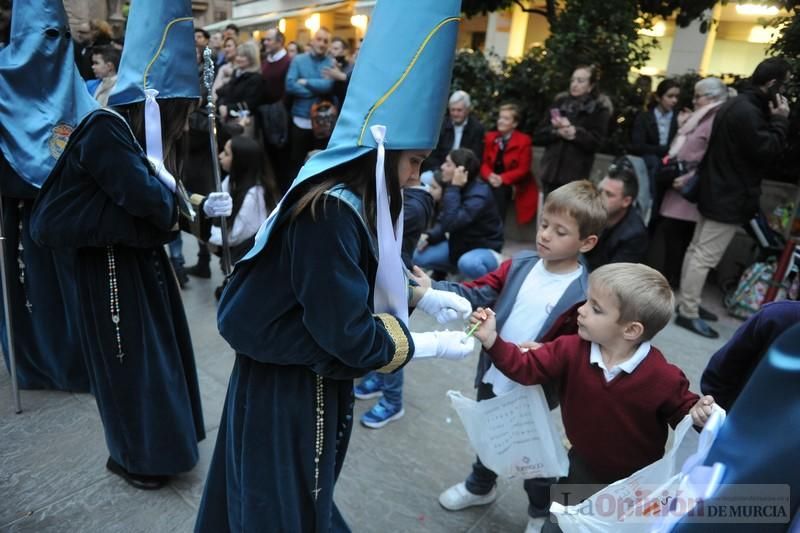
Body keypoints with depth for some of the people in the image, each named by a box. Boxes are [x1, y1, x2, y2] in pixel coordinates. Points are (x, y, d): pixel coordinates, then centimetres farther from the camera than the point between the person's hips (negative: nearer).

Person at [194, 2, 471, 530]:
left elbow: (367, 282, 11)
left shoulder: (349, 199, -2)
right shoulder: (330, 212, -29)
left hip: (307, 371, 8)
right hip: (288, 382, -8)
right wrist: (434, 344, -16)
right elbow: (350, 335, -27)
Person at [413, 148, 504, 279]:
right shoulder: (454, 188, -1)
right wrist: (429, 236, -15)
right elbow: (443, 222, 5)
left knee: (467, 263, -41)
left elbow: (451, 223, -37)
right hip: (458, 244, 7)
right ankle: (448, 270, 20)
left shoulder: (479, 195, -27)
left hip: (484, 249, -7)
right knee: (419, 257, -9)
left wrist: (454, 188, -33)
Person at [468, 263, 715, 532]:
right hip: (583, 466, 2)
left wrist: (697, 415, -35)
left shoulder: (663, 377, -28)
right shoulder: (571, 349, -20)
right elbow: (526, 368, -17)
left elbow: (681, 411, -12)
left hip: (636, 480, -2)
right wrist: (491, 339, -27)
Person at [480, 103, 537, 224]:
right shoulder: (490, 137, 7)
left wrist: (502, 178, -25)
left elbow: (523, 169, -10)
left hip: (516, 186, -3)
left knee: (498, 191, -27)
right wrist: (490, 176, -18)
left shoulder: (523, 141, -6)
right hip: (493, 183, 3)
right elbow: (484, 163, 4)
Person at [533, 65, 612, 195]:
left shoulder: (599, 109, 3)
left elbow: (595, 142, -9)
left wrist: (574, 132, -23)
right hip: (551, 173, 4)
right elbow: (538, 135, 7)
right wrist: (556, 132, -13)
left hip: (576, 176, -4)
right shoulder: (559, 103, 13)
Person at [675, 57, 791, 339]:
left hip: (716, 192, 11)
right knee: (705, 257, -7)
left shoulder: (736, 104, 14)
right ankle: (688, 313, -1)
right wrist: (780, 120, -9)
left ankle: (685, 303, 25)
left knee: (697, 250, 14)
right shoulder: (749, 111, -19)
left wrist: (773, 119, 9)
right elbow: (767, 150, -19)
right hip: (731, 197, -11)